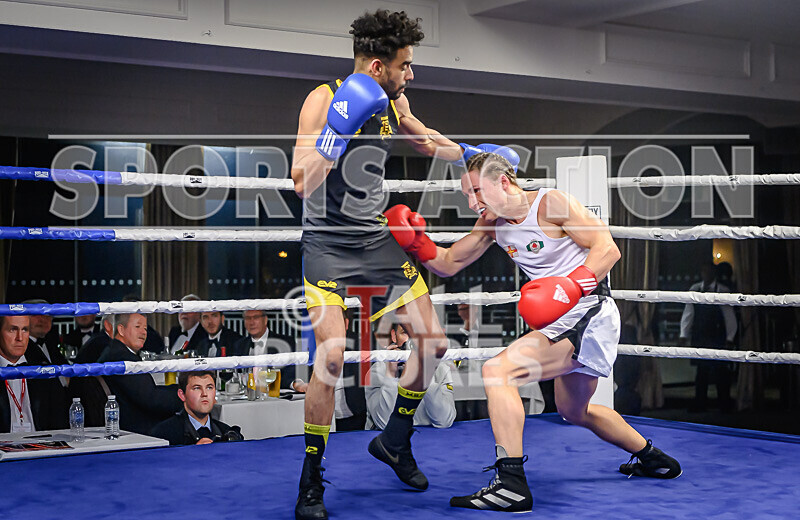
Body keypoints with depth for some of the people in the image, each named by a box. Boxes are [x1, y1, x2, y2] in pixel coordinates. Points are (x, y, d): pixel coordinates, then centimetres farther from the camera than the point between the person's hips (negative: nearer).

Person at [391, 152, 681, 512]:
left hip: (589, 315, -10)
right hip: (562, 322, 10)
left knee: (496, 371, -23)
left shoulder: (552, 203, -14)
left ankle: (511, 485, -26)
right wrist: (418, 241, -8)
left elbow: (608, 249, -17)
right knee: (574, 412, 28)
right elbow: (448, 264, 10)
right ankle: (653, 459, 48)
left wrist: (572, 286, -31)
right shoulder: (493, 222, 7)